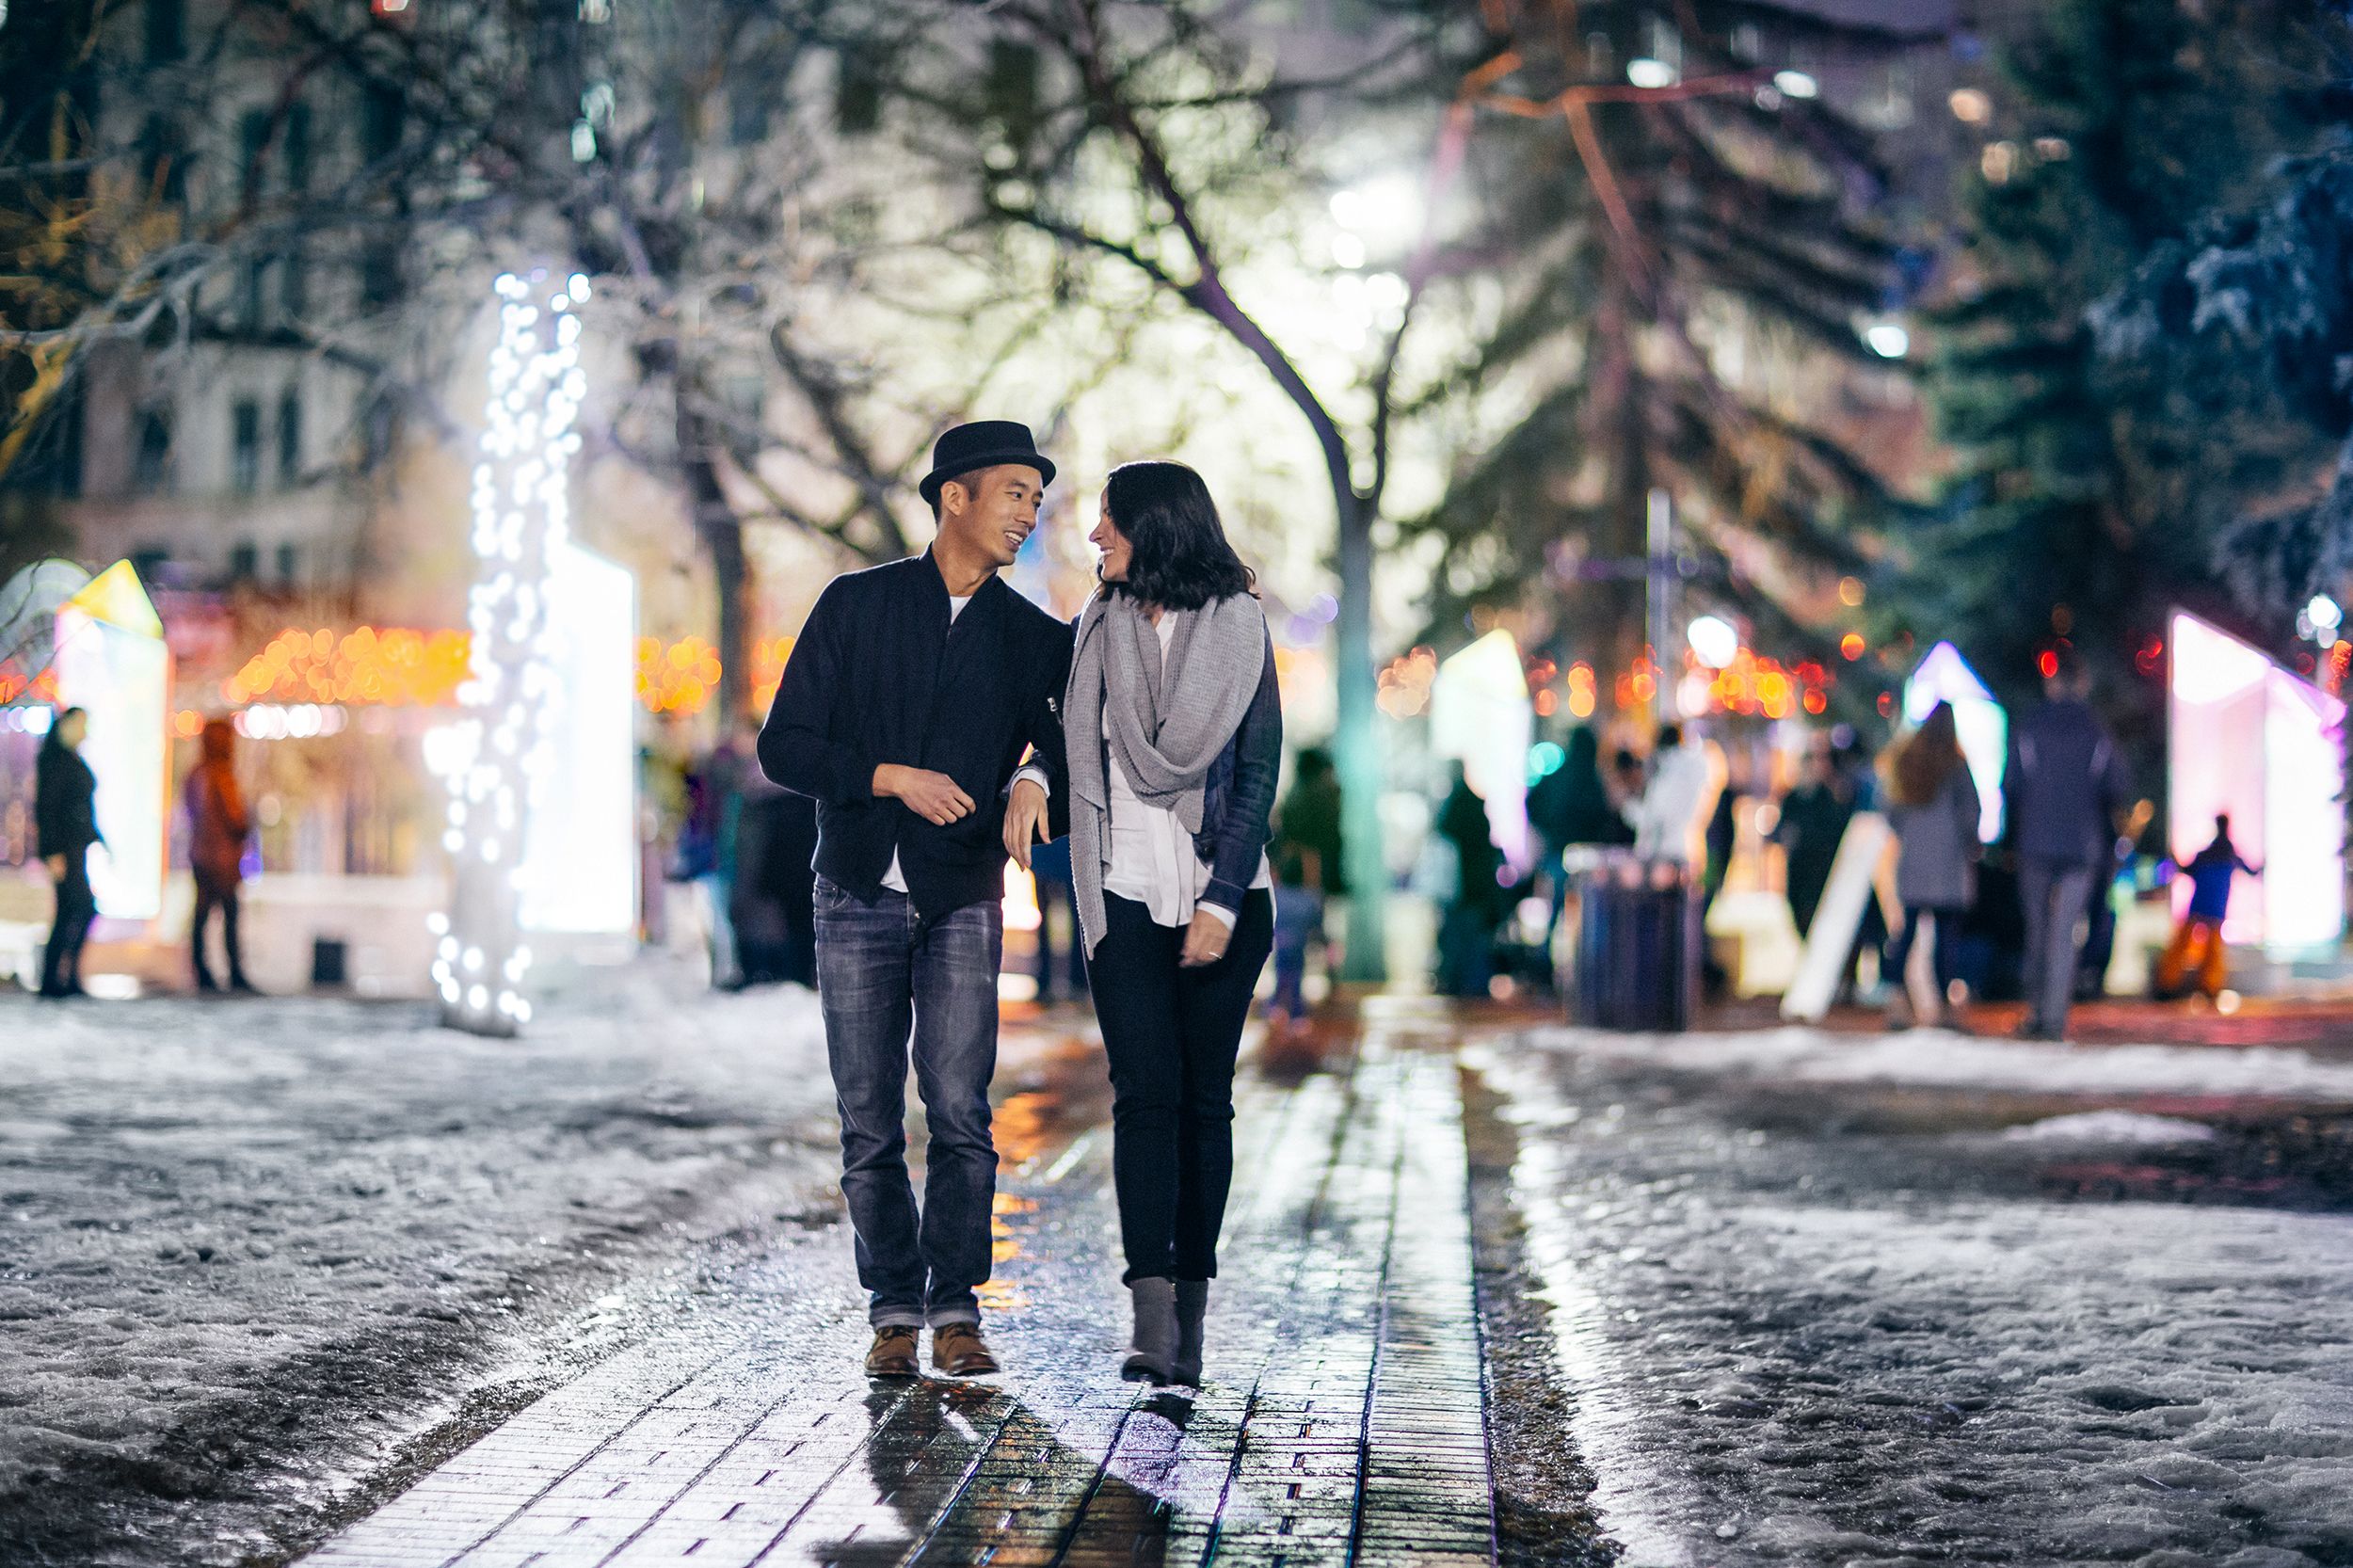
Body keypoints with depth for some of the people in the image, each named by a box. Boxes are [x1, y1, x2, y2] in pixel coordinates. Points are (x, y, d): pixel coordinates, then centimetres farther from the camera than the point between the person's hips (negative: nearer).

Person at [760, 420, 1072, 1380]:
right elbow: (784, 747, -2)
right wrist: (892, 777, -14)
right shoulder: (857, 606, 1)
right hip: (857, 900, 0)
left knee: (959, 1112, -10)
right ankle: (894, 1311, 10)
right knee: (870, 1123, 1)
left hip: (962, 904, 0)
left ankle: (956, 1311, -3)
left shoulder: (1033, 639, 6)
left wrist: (1043, 786, -13)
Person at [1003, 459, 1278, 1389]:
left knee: (1204, 1097, 2)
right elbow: (1061, 713, 21)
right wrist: (1030, 774, -2)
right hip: (1125, 894, 2)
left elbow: (1258, 772, -4)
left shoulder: (1238, 627, -1)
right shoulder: (1099, 625, 9)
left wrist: (1223, 902, -10)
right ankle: (1151, 1322, -15)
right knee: (1145, 1094, -9)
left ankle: (1191, 1317, 8)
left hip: (1221, 894, -2)